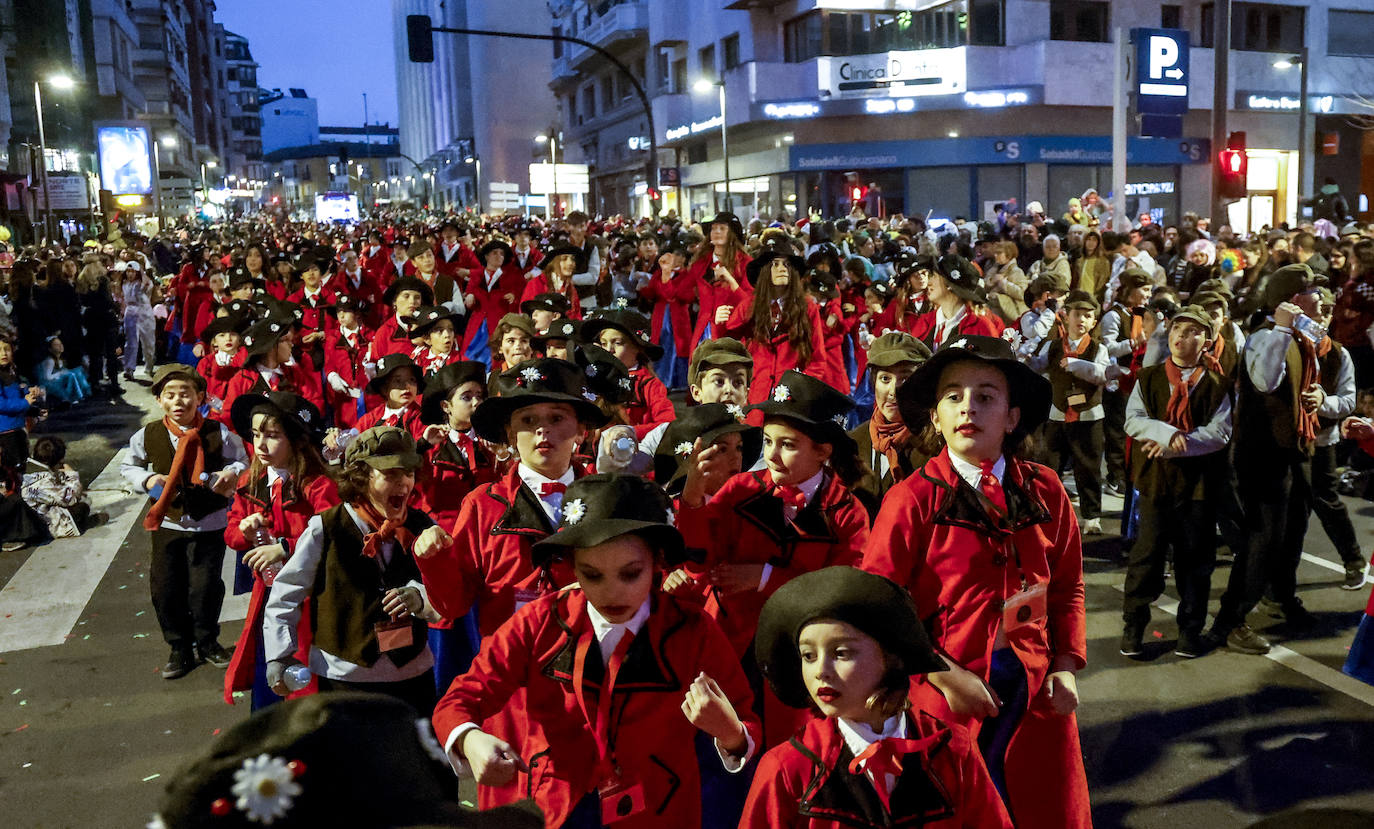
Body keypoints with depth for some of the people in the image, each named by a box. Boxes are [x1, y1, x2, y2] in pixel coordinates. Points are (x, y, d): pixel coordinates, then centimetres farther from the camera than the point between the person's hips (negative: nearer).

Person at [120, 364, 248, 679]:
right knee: (165, 588, 7)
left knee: (206, 586, 3)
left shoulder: (218, 433, -10)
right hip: (167, 522, 2)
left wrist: (231, 473, -19)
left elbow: (241, 461, 3)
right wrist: (147, 479, -8)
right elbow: (127, 466, 11)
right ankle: (180, 648, 26)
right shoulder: (147, 436, -4)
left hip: (209, 522, -2)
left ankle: (207, 642, 29)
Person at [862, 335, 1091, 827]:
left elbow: (1067, 587, 11)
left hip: (1037, 695, 4)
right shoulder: (912, 500, -12)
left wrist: (1067, 665, 2)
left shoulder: (1044, 491, 0)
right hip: (948, 696, -3)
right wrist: (946, 677, -16)